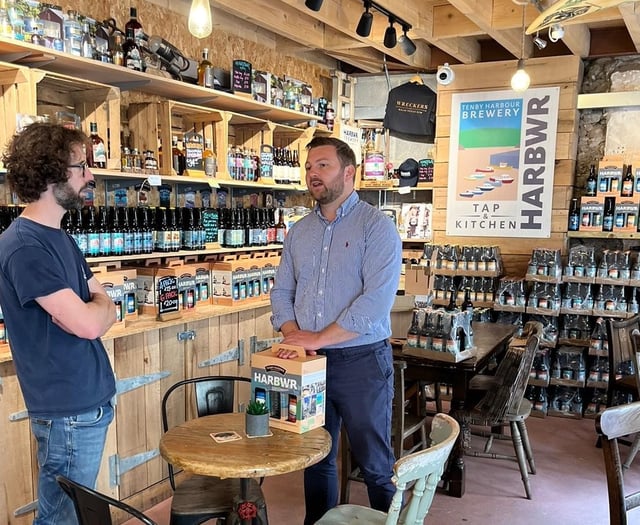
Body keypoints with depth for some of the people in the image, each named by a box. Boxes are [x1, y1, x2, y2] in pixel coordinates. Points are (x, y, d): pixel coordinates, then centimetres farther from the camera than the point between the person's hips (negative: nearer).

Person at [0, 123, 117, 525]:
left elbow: (106, 309, 12)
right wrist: (99, 307, -3)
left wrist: (91, 309, -9)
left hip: (90, 398, 9)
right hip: (68, 407, -9)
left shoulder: (61, 238, 11)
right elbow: (88, 323, -25)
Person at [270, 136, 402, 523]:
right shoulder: (299, 231, 10)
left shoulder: (377, 227, -10)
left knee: (376, 464, 7)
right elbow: (282, 292, 10)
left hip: (361, 361, -5)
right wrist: (293, 336, -9)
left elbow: (376, 300, -20)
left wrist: (318, 338, -19)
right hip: (309, 362, 6)